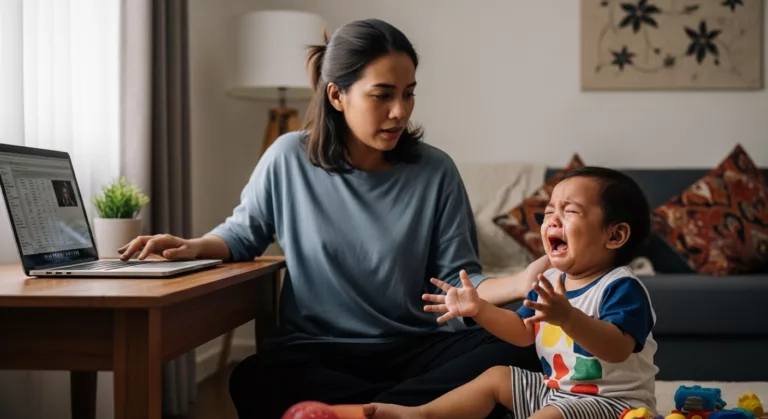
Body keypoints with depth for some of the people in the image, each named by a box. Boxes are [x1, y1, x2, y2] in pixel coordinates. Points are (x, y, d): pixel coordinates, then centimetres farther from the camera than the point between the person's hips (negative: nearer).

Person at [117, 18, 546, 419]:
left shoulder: (436, 171, -3)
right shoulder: (290, 158, -3)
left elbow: (457, 280, -2)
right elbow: (244, 232, 14)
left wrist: (518, 283, -22)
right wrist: (195, 246, -7)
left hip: (414, 348, 1)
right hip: (317, 350, -1)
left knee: (515, 350, -28)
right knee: (253, 382, -35)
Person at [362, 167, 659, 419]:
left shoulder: (622, 287, -21)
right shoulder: (551, 281, 5)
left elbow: (618, 349, -36)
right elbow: (524, 332, 13)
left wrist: (567, 317, -51)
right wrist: (479, 309, -2)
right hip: (555, 390, 9)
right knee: (496, 376, 10)